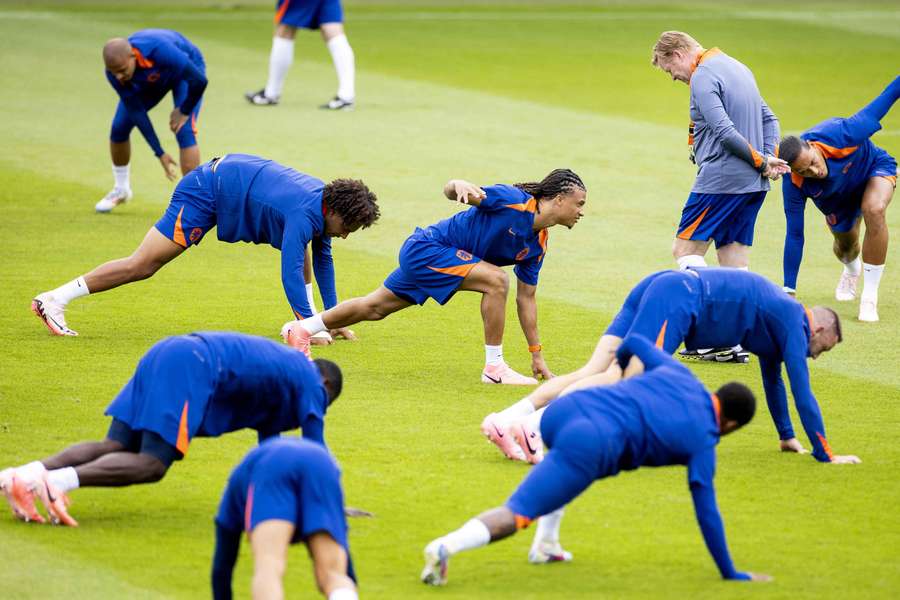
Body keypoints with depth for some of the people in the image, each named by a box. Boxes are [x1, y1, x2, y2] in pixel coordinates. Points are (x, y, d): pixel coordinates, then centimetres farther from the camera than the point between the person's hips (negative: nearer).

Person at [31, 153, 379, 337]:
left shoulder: (327, 202, -3)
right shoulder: (304, 214, -30)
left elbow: (322, 258, 10)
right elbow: (290, 273, -33)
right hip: (206, 193, -10)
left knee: (301, 250, 7)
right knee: (143, 265, -10)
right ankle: (53, 301, -8)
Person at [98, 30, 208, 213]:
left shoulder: (159, 50, -46)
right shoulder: (115, 71, -30)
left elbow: (199, 81, -38)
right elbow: (136, 112, -24)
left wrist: (184, 111, -22)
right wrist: (159, 153, -25)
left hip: (185, 69, -4)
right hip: (151, 80, 4)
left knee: (184, 131, -22)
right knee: (119, 127, -1)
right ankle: (121, 189, 24)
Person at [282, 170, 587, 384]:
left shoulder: (537, 245, 1)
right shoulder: (513, 200, -23)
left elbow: (526, 297, 9)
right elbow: (449, 188, -24)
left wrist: (536, 354, 10)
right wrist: (461, 186, -50)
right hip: (427, 248, -9)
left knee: (375, 307, 22)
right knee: (495, 280, -25)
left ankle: (300, 330, 37)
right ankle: (494, 367, -18)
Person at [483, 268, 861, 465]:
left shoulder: (777, 314, 30)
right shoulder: (795, 323, 4)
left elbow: (772, 379, 42)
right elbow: (801, 390, 0)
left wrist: (787, 437, 50)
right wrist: (825, 455, 5)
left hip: (660, 287, 8)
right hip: (678, 299, -8)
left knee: (595, 372, -5)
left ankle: (505, 421, -22)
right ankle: (536, 424, -44)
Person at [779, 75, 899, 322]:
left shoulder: (838, 135, -43)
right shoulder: (793, 184, -34)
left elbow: (879, 105, -29)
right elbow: (794, 235, -25)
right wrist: (788, 291, -23)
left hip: (874, 167, -3)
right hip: (837, 198, 3)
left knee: (874, 210, -33)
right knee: (845, 246, 17)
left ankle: (870, 297, -22)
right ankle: (852, 271, 60)